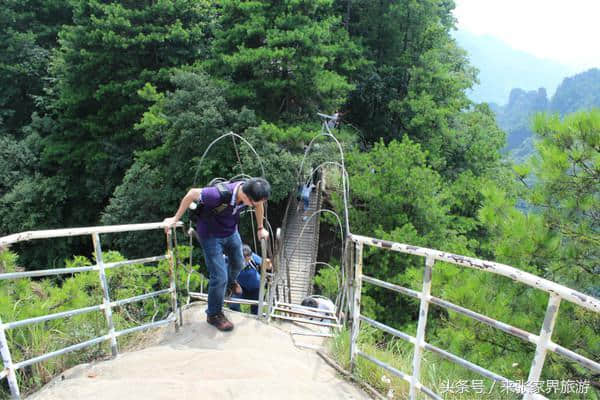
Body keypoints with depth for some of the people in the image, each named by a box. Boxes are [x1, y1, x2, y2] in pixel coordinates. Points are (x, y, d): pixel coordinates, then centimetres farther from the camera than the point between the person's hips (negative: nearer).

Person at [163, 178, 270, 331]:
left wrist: (261, 228, 9)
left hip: (231, 232, 6)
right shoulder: (220, 194, -41)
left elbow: (259, 205, 1)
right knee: (219, 277, -5)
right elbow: (192, 193, -25)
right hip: (210, 235, -6)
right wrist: (175, 219, -16)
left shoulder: (252, 193, -24)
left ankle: (231, 281, 58)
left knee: (238, 263, 24)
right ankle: (213, 314, 17)